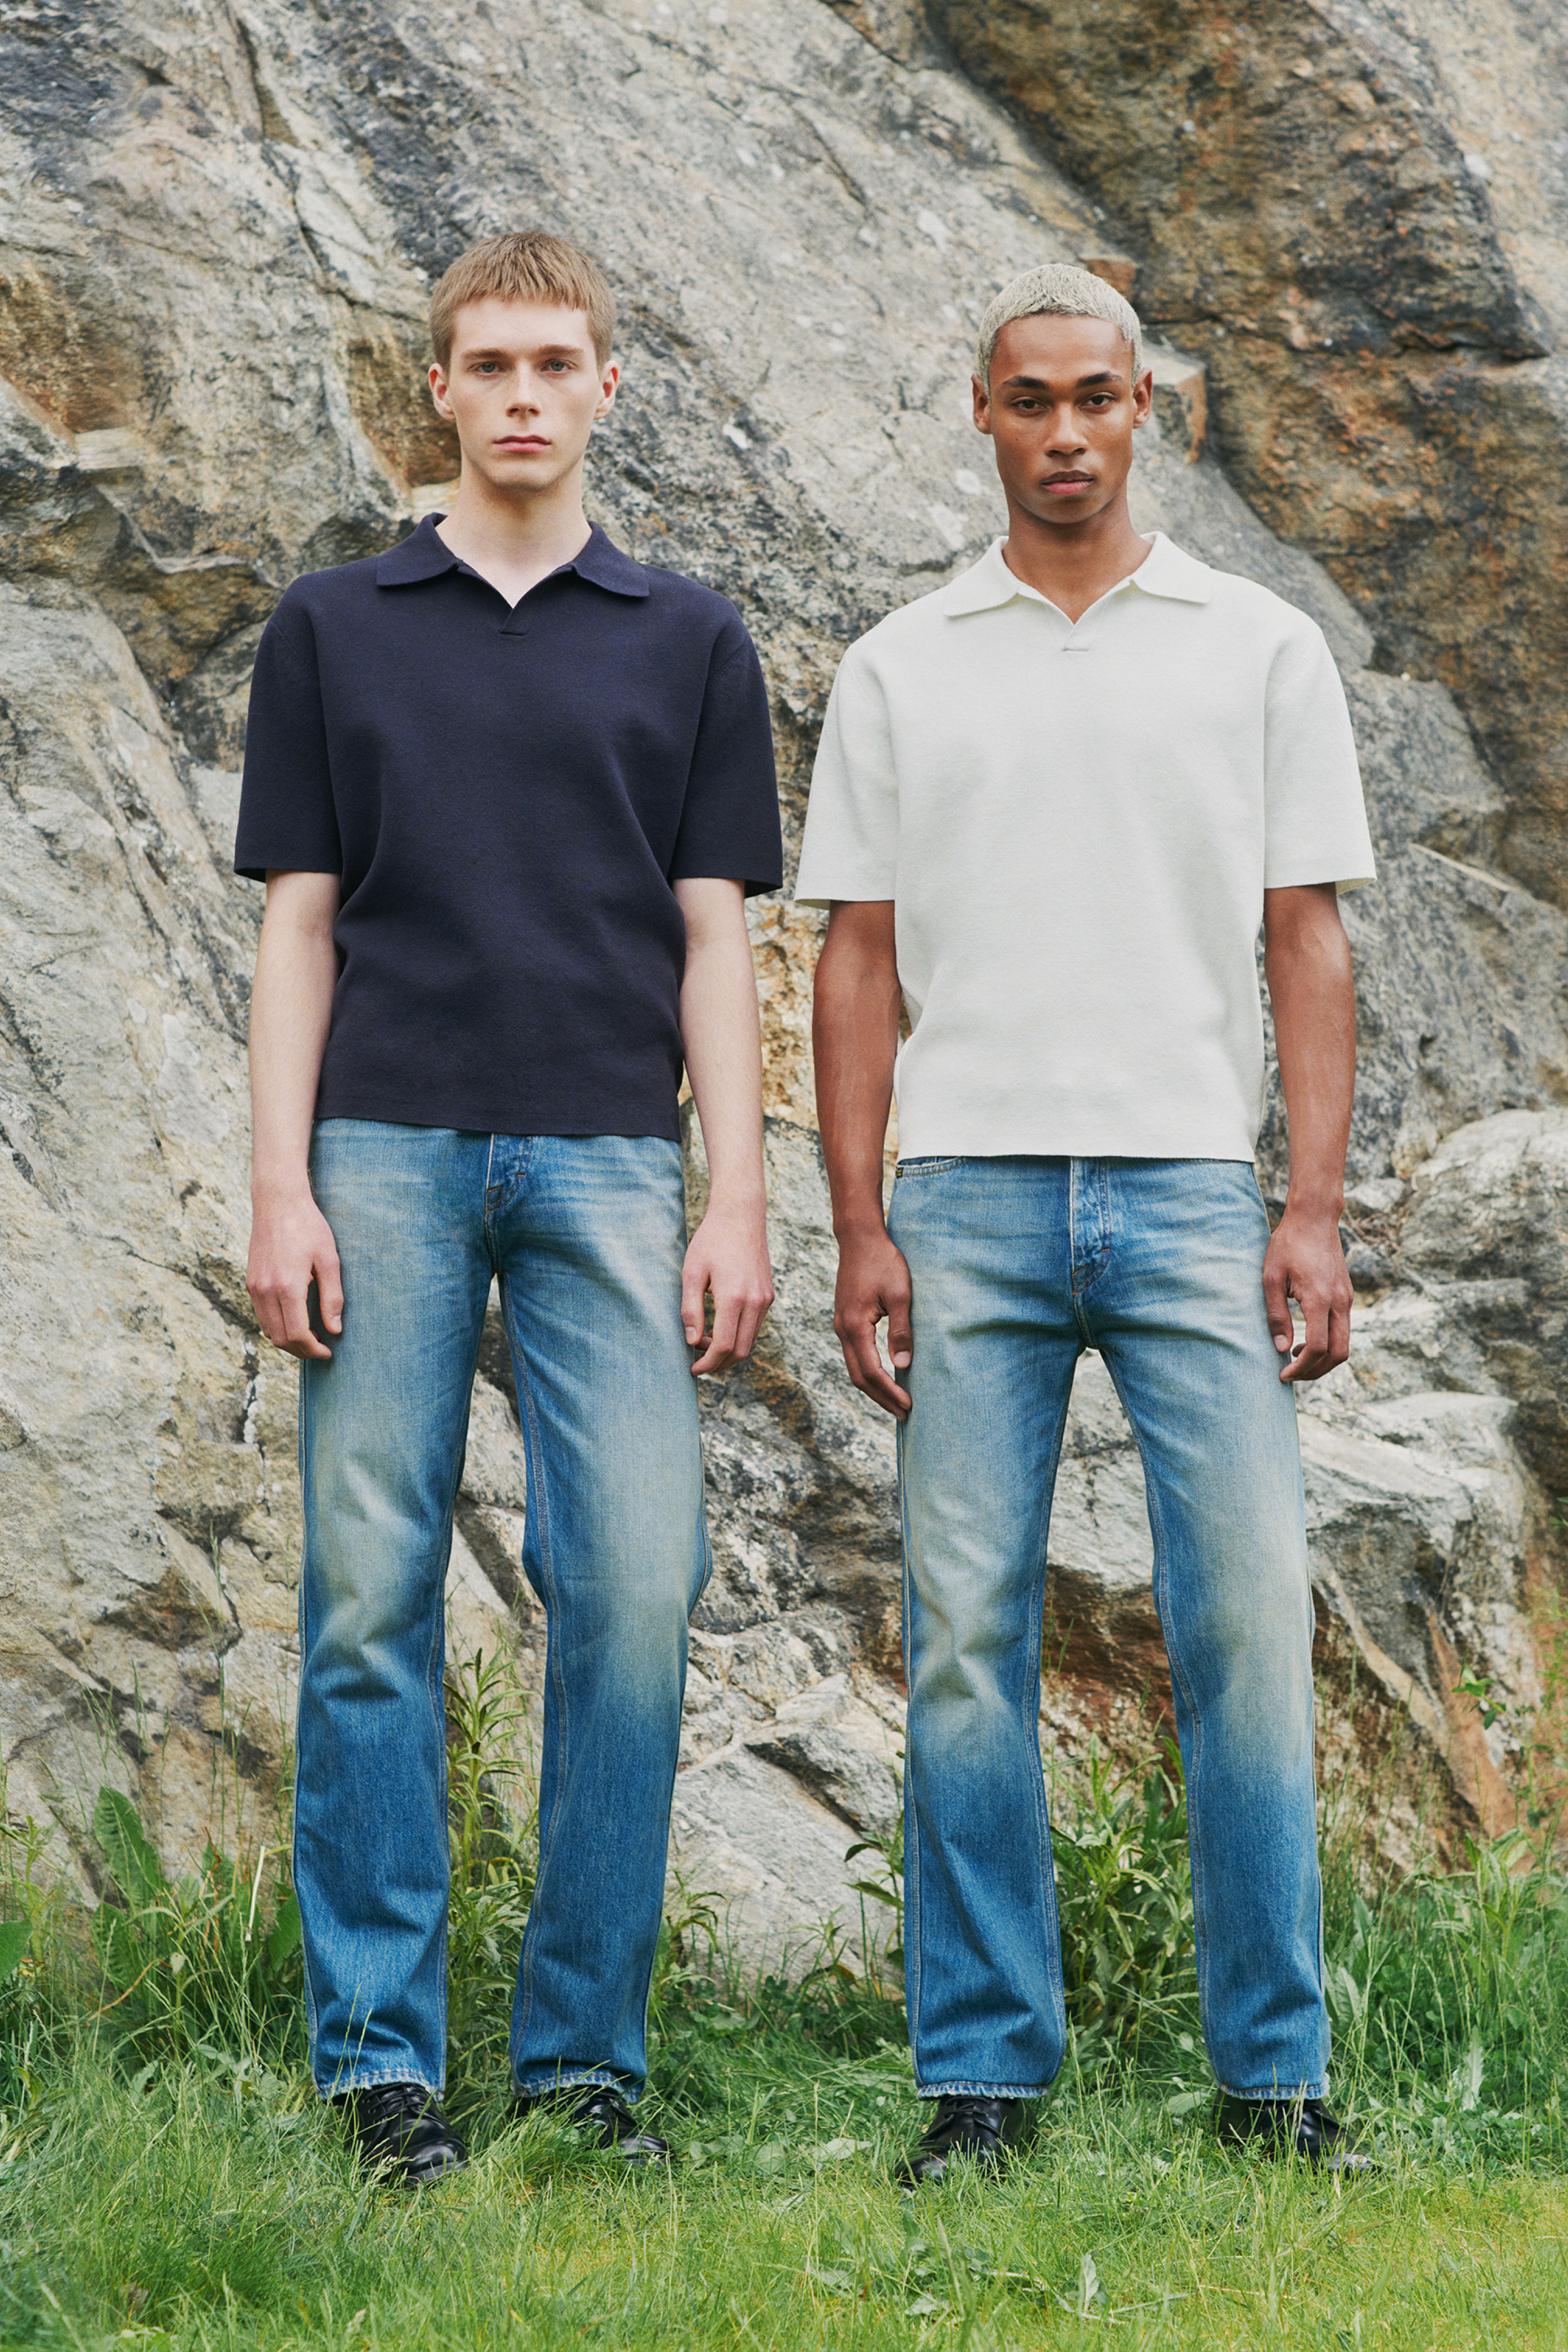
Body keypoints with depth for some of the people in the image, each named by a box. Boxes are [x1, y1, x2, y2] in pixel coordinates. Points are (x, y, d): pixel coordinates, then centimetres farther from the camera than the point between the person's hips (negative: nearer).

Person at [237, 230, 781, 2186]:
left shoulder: (686, 642, 12)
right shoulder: (334, 630, 11)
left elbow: (712, 939, 9)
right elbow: (299, 926, 7)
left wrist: (738, 1199, -1)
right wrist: (282, 1189, -3)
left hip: (605, 1161, 0)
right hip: (388, 1157, 0)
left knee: (635, 1586, -7)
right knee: (370, 1598, -1)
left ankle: (584, 2041, 4)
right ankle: (377, 2053, 6)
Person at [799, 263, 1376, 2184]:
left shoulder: (1260, 651, 9)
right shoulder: (901, 670, 11)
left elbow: (1308, 946, 6)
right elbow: (858, 960, 9)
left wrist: (1317, 1213, -4)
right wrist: (859, 1227, 0)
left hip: (1192, 1193, -1)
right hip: (972, 1197, 1)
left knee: (1247, 1625, -5)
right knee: (966, 1640, 0)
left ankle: (1275, 2065, 4)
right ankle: (982, 2069, 7)